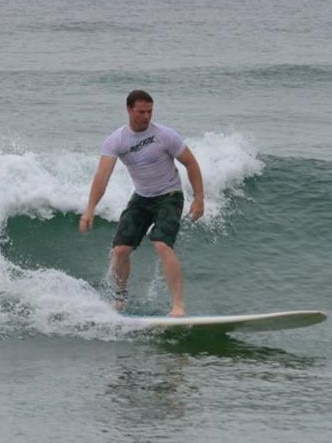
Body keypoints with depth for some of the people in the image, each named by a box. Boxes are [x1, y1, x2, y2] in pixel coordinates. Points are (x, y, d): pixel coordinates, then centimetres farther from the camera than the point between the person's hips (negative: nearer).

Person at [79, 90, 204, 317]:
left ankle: (179, 305, -28)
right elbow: (103, 174, -22)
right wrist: (90, 209, -34)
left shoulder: (165, 135, -16)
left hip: (169, 196, -4)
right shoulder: (116, 140, -11)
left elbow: (191, 163, -6)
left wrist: (199, 198, -10)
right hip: (141, 198, 4)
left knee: (162, 245, -26)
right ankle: (121, 295, 26)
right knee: (120, 250, -3)